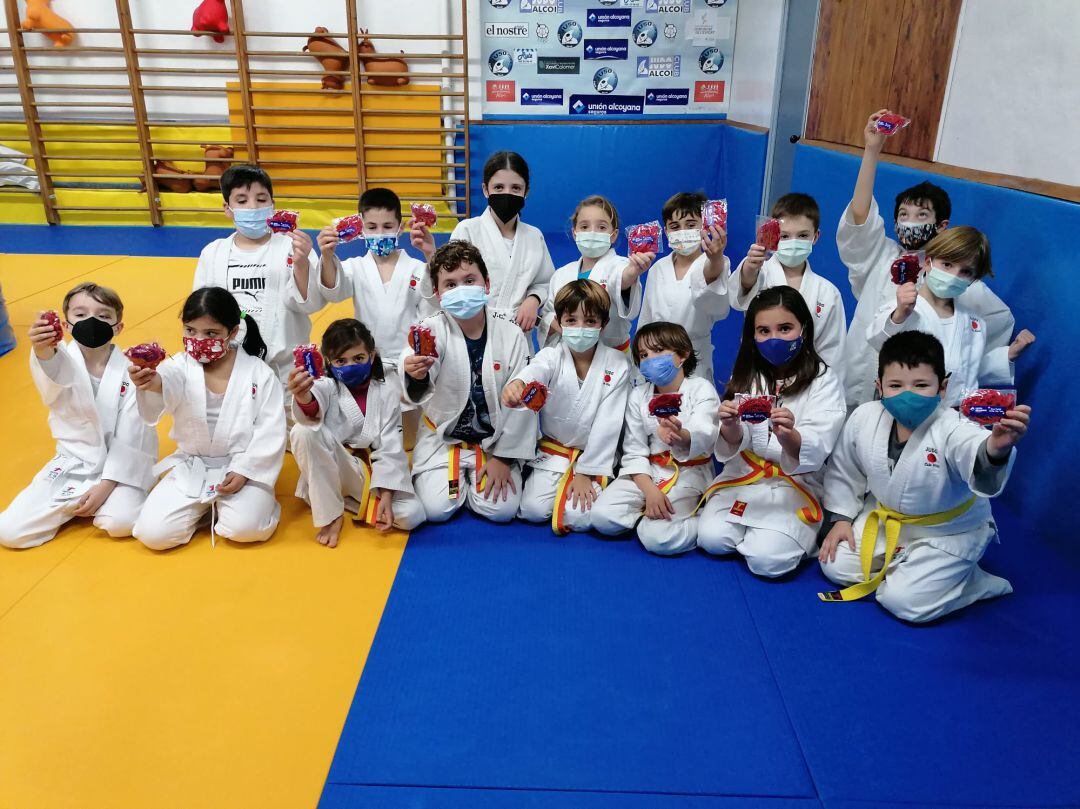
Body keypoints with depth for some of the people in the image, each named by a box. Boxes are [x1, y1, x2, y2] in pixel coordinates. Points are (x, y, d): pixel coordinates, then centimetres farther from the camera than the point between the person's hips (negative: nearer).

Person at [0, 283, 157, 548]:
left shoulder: (129, 371, -10)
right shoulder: (63, 359, -8)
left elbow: (130, 438, -10)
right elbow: (53, 369, -36)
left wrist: (105, 485, -17)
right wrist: (43, 351, -60)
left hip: (118, 465, -2)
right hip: (71, 464, 2)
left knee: (122, 522, -29)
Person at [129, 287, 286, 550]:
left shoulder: (259, 373, -7)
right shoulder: (181, 367, -4)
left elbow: (271, 432, -7)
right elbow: (169, 382, -30)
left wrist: (245, 470, -15)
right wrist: (152, 383, -55)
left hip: (243, 466, -2)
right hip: (191, 468, 3)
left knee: (245, 528, -27)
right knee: (152, 533, -11)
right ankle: (203, 507, 18)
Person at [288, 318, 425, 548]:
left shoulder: (387, 393, -2)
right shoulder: (327, 387, -6)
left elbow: (389, 447, -6)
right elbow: (313, 410, -33)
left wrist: (385, 495, -17)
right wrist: (303, 397, -59)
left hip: (373, 472, 1)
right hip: (332, 470, -1)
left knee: (411, 515, -22)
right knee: (304, 431, -30)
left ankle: (351, 501, 5)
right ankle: (331, 513, -15)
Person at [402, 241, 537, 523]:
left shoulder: (510, 335, -11)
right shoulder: (432, 329, -16)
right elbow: (418, 392, -36)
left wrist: (503, 458, -7)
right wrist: (413, 375, -62)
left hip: (494, 440, 1)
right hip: (442, 438, -1)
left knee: (501, 510, -11)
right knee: (436, 510, -13)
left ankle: (475, 478, 22)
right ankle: (458, 480, 21)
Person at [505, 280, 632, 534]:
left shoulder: (617, 364, -10)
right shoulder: (551, 356, -10)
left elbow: (608, 423, -10)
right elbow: (533, 372, -36)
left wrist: (585, 472, -13)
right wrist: (516, 384, -62)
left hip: (595, 454, -1)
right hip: (553, 450, 1)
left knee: (579, 517, -18)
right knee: (533, 510, -13)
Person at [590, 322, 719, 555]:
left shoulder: (701, 389, -7)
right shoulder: (638, 396, 4)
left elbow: (704, 437, -26)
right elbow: (634, 451, 0)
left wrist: (681, 437, -51)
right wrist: (649, 490, -17)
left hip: (689, 473, -4)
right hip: (647, 472, 4)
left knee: (657, 538, -25)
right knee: (601, 516, -19)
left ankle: (700, 521, 0)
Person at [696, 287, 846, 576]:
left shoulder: (824, 381, -7)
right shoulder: (747, 376, 5)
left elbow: (814, 453, -17)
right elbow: (736, 443, -3)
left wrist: (788, 436, -41)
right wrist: (730, 427, -29)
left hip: (797, 484, -3)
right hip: (743, 475, 4)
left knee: (767, 560, -21)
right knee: (711, 538, -15)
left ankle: (799, 534, 11)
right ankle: (750, 528, 15)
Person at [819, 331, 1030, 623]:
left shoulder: (953, 430, -32)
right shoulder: (864, 419, -18)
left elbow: (979, 460, -57)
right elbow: (844, 470, 2)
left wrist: (997, 448, -81)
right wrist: (842, 518, 2)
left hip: (947, 531, -5)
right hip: (884, 519, 5)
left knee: (904, 601, -14)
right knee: (835, 566, -1)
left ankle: (975, 582, 12)